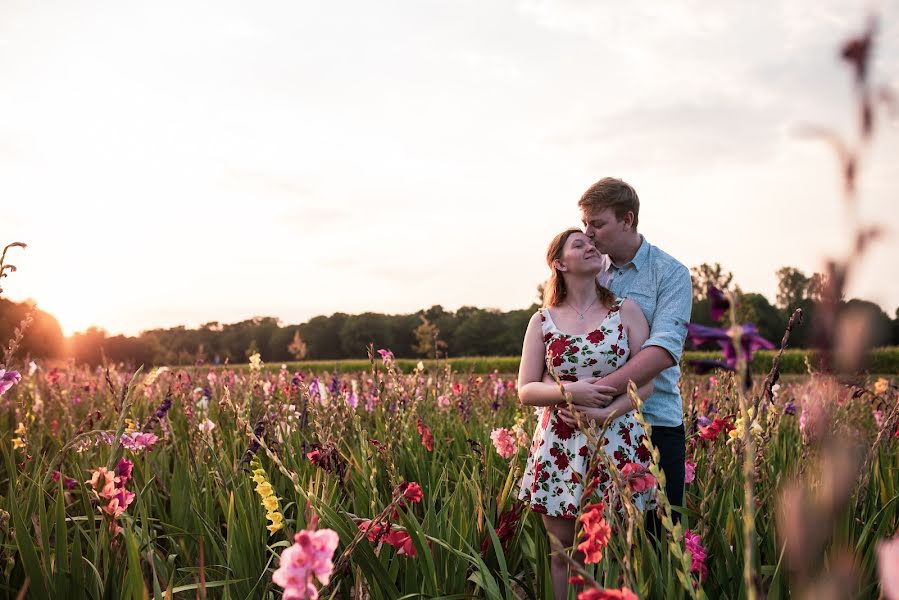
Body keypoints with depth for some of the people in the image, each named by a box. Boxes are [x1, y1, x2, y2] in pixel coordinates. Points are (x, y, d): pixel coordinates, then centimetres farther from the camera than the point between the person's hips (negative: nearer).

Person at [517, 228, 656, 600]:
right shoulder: (542, 321, 4)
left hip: (617, 443, 0)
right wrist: (569, 391, -16)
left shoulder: (626, 310, 3)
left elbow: (646, 380, -1)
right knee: (564, 551, 7)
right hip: (560, 448, 1)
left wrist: (607, 412, -16)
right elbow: (525, 391, 3)